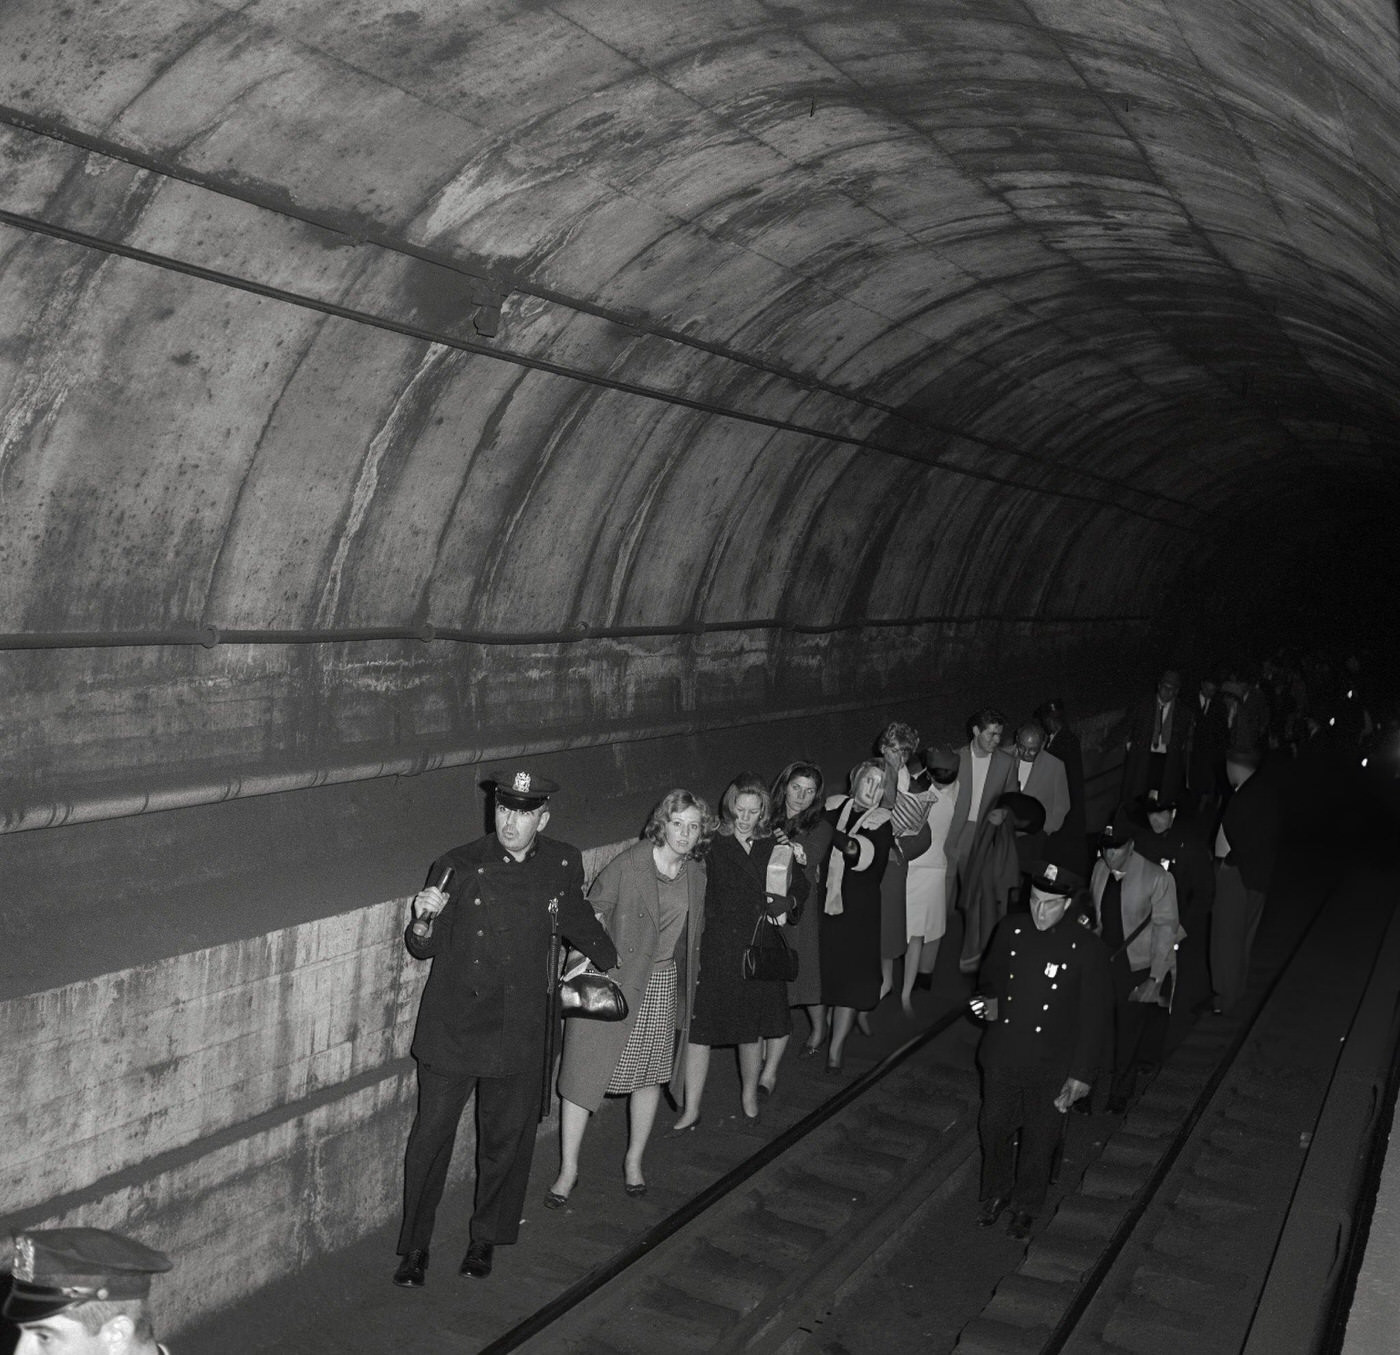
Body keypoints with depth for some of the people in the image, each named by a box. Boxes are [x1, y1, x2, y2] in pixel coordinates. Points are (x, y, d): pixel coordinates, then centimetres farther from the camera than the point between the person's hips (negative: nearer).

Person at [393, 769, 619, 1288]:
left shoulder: (563, 864, -3)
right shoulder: (458, 866, -9)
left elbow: (577, 919, 19)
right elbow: (423, 949, -2)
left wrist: (611, 962, 27)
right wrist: (423, 919, -23)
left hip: (519, 1031, 2)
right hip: (453, 1026, -2)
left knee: (507, 1138, 14)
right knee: (431, 1134, 4)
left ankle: (486, 1238, 35)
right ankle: (415, 1246, 23)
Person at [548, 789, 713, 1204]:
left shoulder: (695, 876, 4)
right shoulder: (628, 864, -13)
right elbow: (591, 914, -8)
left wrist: (687, 980, 16)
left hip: (662, 985, 5)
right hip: (611, 982, -4)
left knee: (649, 1075, 12)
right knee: (583, 1071, -2)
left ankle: (634, 1161, 31)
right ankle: (568, 1169, 11)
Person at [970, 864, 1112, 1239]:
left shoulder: (1087, 948, -16)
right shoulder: (1010, 931, -6)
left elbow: (1093, 1016, -10)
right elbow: (990, 978, 12)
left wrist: (1081, 1074, -10)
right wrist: (990, 1002, -11)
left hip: (1050, 1067, -3)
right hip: (1002, 1057, 3)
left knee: (1040, 1140, 15)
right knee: (993, 1128, 16)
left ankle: (1026, 1207, 39)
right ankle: (997, 1194, 43)